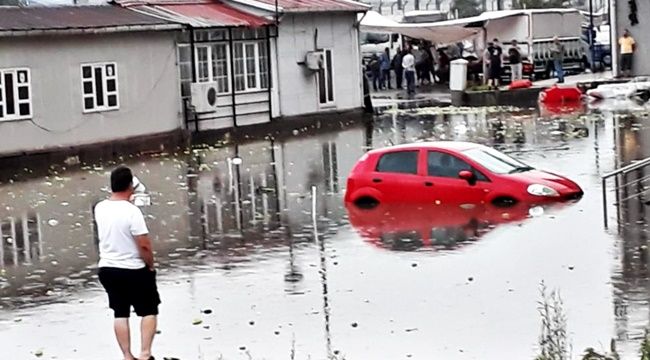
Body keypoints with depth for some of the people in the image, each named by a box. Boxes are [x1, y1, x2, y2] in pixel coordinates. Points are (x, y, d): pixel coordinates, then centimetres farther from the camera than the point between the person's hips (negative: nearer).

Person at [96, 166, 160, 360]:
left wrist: (126, 199, 14)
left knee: (120, 313, 13)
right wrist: (150, 265, -5)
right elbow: (144, 245, -21)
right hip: (134, 271, -5)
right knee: (149, 311, 10)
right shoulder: (132, 211, -22)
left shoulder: (99, 208, -2)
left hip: (107, 269, 6)